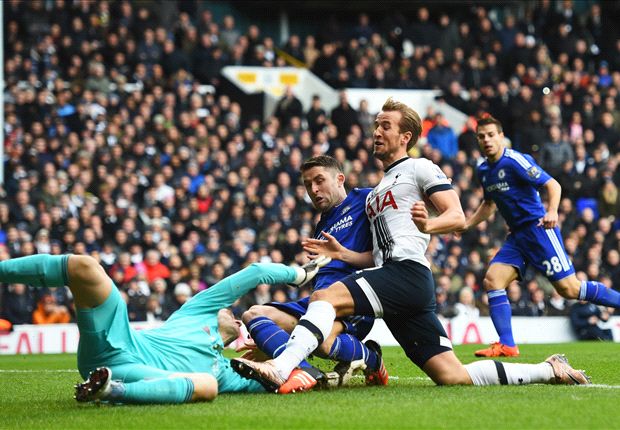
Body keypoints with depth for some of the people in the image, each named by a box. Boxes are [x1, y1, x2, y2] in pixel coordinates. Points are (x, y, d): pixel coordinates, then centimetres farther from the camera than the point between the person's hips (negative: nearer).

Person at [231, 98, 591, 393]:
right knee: (452, 376, -1)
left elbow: (458, 218, -6)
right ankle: (550, 371, 6)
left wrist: (428, 225, -28)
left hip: (408, 271, -9)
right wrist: (341, 254, 17)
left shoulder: (419, 168, 8)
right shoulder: (376, 192, 33)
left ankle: (281, 369, -45)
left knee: (325, 298, -27)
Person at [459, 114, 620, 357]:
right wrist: (466, 224, 19)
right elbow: (489, 204, 29)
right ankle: (507, 346, -9)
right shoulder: (483, 171, 12)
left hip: (539, 228, -8)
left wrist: (552, 211, -33)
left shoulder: (515, 161, -12)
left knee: (568, 288, -12)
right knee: (492, 280, -9)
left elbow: (552, 185, -16)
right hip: (517, 236, 8)